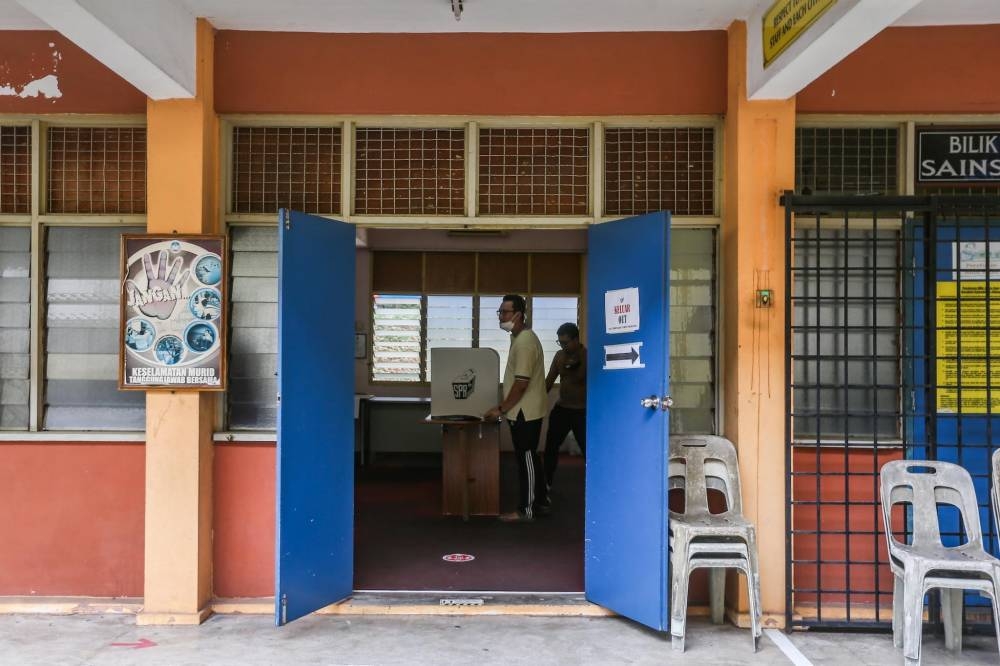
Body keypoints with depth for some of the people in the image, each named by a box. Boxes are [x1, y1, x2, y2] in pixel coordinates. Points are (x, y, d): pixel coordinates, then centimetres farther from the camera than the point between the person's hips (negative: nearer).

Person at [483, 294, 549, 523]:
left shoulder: (524, 341, -19)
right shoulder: (520, 338, 13)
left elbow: (521, 382, -23)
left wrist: (501, 409, -17)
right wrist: (504, 407, 19)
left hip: (525, 412, -10)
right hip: (525, 410, 10)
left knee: (526, 459, -2)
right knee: (529, 457, 15)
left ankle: (526, 510, 6)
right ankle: (541, 502, 25)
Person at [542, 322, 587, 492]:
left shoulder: (588, 357, -14)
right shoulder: (560, 355, 3)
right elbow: (549, 381, 9)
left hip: (582, 412, -6)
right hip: (561, 409, 6)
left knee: (588, 451, -3)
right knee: (551, 447, 13)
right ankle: (546, 484, 28)